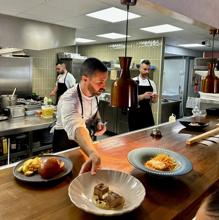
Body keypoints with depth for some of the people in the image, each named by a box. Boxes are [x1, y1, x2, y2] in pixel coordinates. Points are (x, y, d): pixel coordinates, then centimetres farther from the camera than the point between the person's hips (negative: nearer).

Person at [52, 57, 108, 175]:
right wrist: (92, 154, -71)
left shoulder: (94, 93, -13)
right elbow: (75, 128, -55)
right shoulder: (69, 99, -36)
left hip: (85, 142, 7)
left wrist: (99, 122, -13)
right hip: (65, 142, -6)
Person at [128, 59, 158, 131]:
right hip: (135, 114, -4)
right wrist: (143, 96, -25)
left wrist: (154, 98, -11)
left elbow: (153, 101, 12)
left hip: (147, 114, 4)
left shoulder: (152, 83, 7)